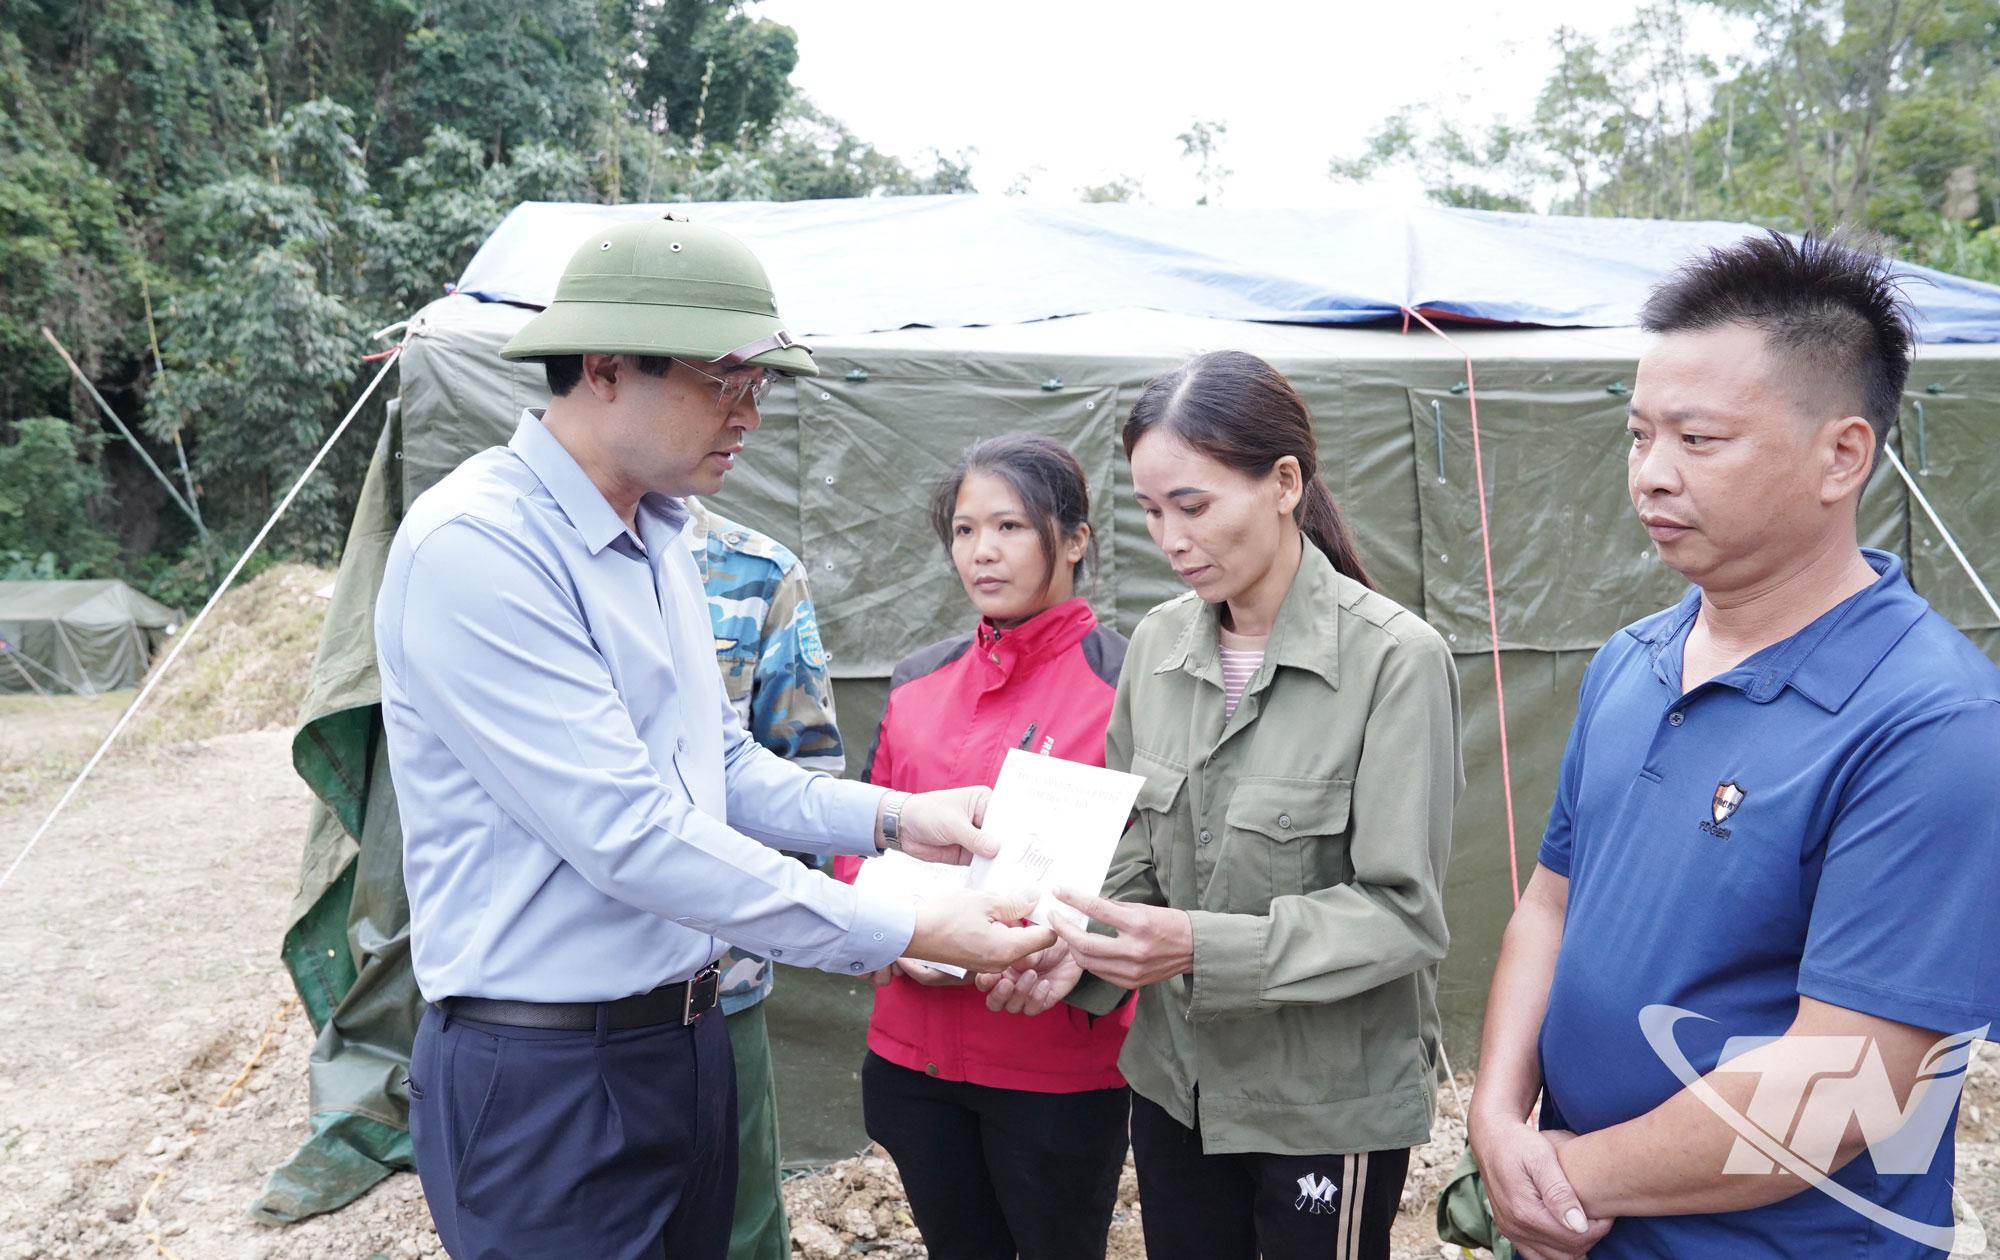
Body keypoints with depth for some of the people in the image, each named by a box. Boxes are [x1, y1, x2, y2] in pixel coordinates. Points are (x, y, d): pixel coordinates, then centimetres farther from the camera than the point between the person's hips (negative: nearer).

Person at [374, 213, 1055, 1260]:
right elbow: (627, 834, -26)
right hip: (548, 1079, -8)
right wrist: (905, 935, -23)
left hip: (686, 1040, 8)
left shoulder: (657, 539, 7)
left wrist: (892, 818, -1)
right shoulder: (475, 549, -21)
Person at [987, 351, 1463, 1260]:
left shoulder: (1396, 659, -17)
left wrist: (1205, 947, -28)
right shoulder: (1157, 645, -1)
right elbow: (1135, 853, 6)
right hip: (1174, 1081, 5)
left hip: (1330, 1104, -4)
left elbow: (1404, 913, -18)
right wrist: (1079, 945, -12)